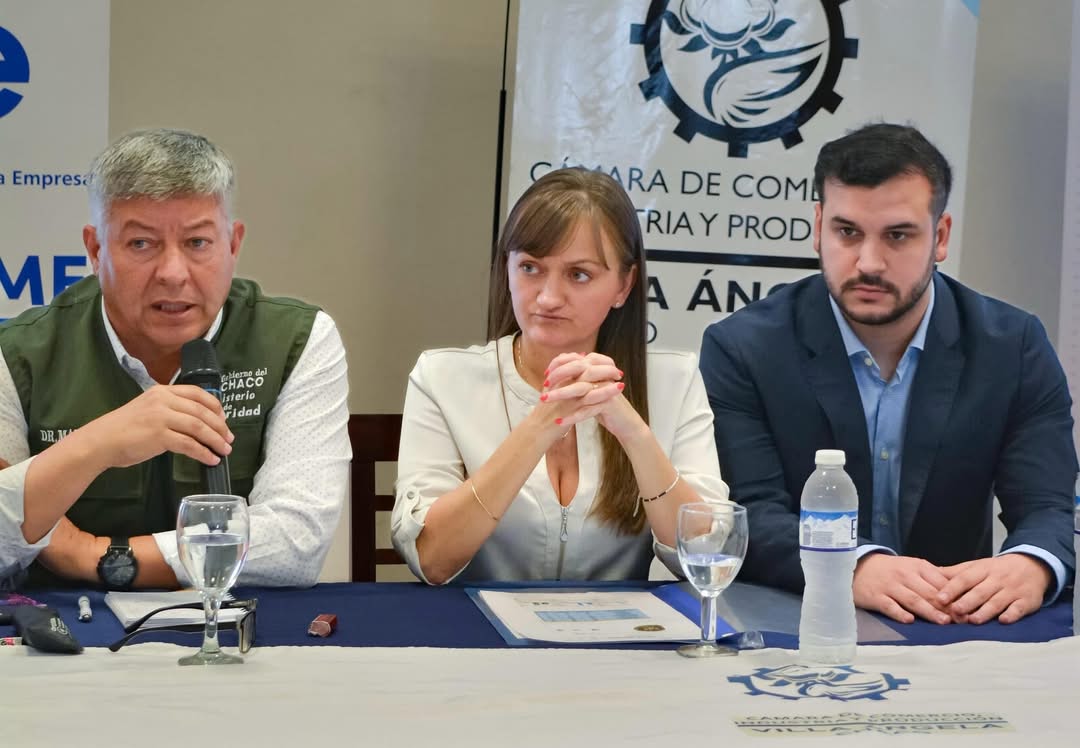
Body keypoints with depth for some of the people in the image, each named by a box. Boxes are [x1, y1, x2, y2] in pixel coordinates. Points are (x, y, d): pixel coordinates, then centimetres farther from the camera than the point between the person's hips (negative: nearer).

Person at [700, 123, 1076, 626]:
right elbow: (752, 513, -14)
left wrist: (1029, 567, -29)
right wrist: (854, 568, -32)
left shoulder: (1014, 348, 0)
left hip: (955, 634, 1)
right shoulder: (741, 350, -5)